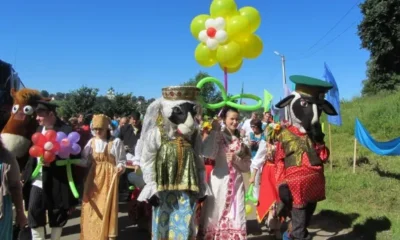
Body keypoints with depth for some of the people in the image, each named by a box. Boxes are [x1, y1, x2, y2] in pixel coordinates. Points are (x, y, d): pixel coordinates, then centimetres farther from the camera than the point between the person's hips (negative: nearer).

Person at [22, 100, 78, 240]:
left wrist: (51, 161, -24)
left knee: (57, 218, 10)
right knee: (34, 215, 5)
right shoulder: (39, 129, 8)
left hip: (56, 183, -5)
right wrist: (26, 176, 10)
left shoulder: (66, 131, -12)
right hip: (37, 181, 5)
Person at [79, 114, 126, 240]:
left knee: (107, 207, 1)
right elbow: (85, 160, 4)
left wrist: (120, 167, -24)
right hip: (94, 177, 4)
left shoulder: (116, 142, -5)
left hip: (109, 178, -3)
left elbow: (122, 161, -4)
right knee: (92, 207, 9)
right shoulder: (91, 142, 6)